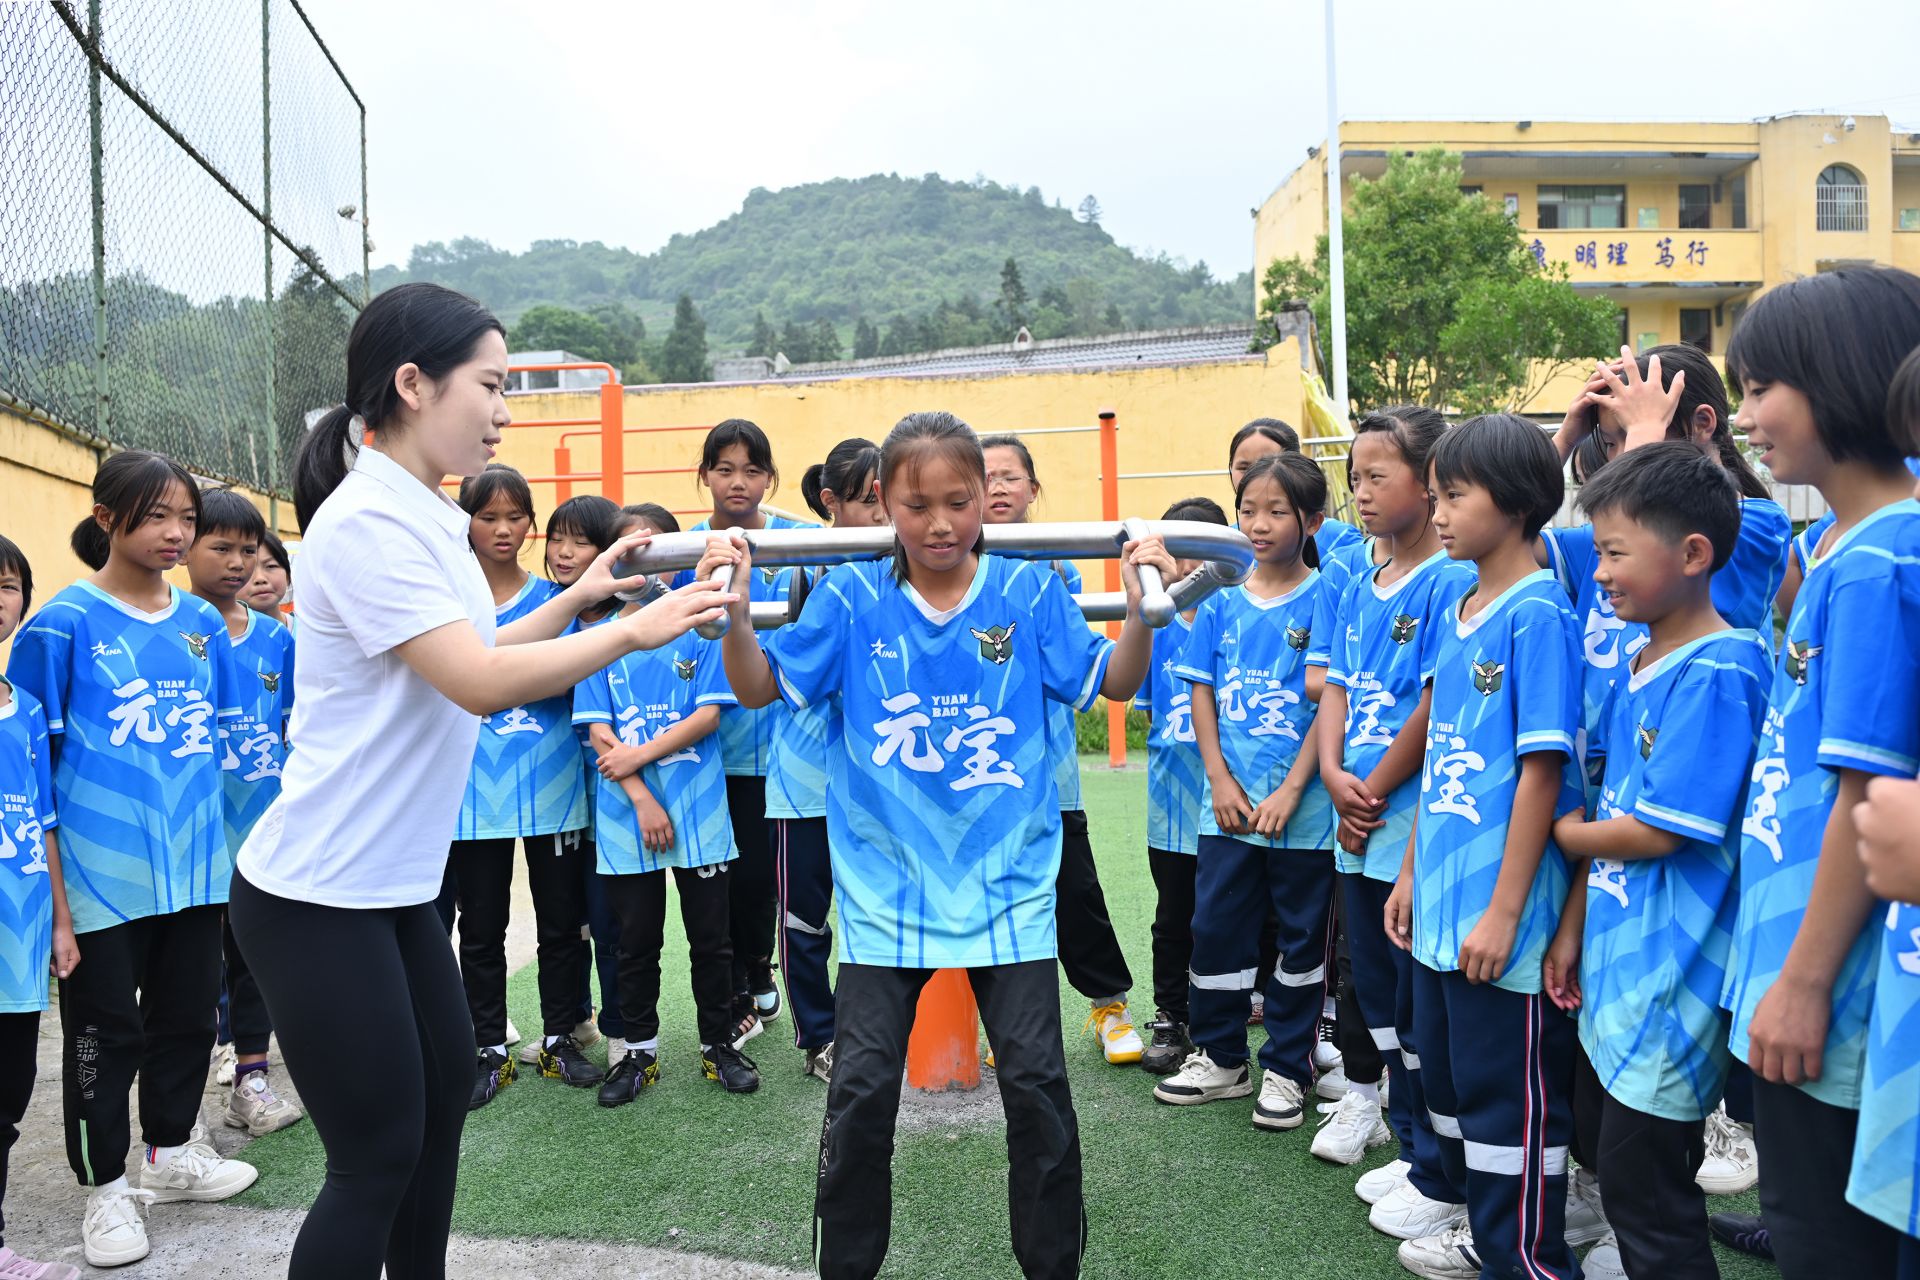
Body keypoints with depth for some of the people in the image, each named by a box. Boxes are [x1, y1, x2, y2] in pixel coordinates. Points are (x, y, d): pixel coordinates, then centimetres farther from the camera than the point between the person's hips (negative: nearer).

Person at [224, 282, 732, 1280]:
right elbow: (478, 683, -26)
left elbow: (472, 658, 18)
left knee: (443, 1094, 19)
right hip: (316, 895, -9)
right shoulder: (367, 520, -21)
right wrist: (636, 630, -20)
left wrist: (575, 599, 9)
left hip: (396, 885, 9)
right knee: (377, 1157, 0)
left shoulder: (430, 517, 8)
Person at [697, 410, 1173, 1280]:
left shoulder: (1029, 593, -3)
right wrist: (735, 612, -17)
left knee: (1036, 1081, 5)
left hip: (1007, 883, 0)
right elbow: (761, 686, 0)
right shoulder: (852, 599, -3)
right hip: (885, 888, 0)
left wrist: (1140, 609, -14)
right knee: (861, 1087, 5)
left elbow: (1112, 681, 3)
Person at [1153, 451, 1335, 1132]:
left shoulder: (1325, 602, -6)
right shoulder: (1221, 604, 5)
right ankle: (1220, 1057, 26)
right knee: (1215, 928, 9)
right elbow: (1201, 694, 6)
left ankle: (1287, 1068, 22)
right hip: (1229, 805, 4)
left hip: (1304, 810, -4)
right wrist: (1221, 782, -4)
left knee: (1300, 937, 8)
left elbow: (1331, 702, -10)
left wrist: (1291, 791, -15)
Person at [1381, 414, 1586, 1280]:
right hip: (1442, 903, 9)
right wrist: (1412, 872, 14)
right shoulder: (1459, 612, 10)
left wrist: (1503, 911, -18)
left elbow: (1542, 769, -18)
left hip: (1500, 914, -9)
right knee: (1446, 1071, 20)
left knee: (1513, 1095, 4)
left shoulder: (1537, 613, -14)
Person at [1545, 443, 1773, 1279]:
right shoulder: (1636, 667, 9)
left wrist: (1568, 833, -3)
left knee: (1642, 1178, 2)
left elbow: (1660, 831, -21)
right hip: (1618, 960, 9)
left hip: (1670, 970, -9)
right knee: (1622, 1157, 20)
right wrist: (1573, 929, 11)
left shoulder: (1717, 674, -19)